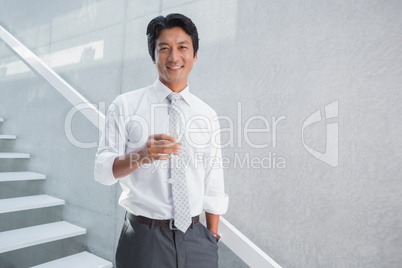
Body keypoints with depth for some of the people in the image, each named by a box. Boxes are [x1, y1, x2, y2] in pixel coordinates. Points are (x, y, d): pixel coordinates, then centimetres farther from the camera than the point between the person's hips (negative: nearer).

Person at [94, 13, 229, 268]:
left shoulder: (208, 115, 2)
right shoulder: (125, 106, -5)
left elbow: (213, 185, 4)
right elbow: (103, 170, -8)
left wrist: (213, 237, 6)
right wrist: (141, 155, -26)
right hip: (144, 239, -2)